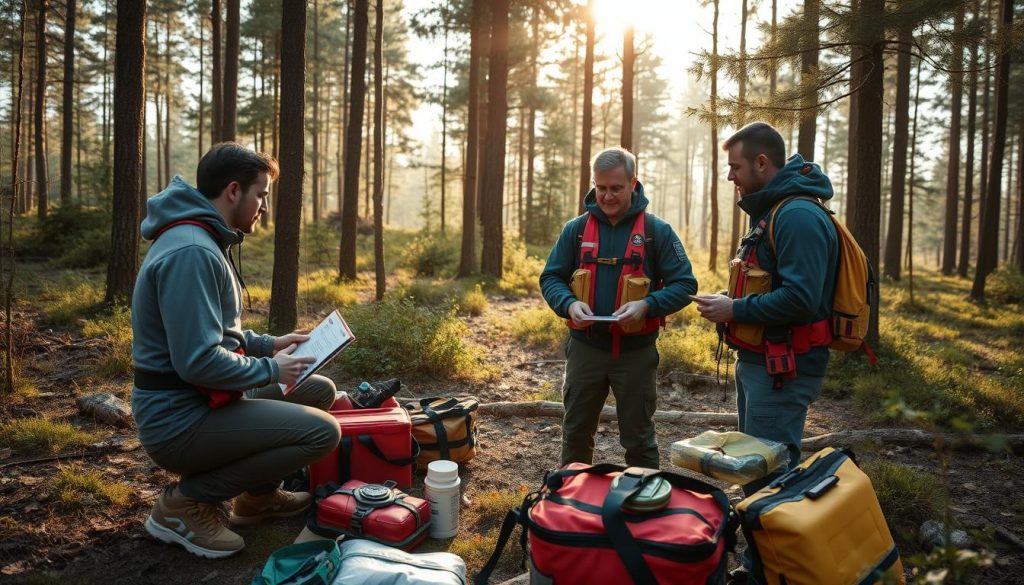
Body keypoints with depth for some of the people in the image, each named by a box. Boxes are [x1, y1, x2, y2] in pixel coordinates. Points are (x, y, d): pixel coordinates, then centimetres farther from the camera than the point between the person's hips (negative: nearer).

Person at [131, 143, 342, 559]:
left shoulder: (202, 242, 11)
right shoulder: (192, 252, -24)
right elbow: (198, 362, -28)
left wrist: (267, 344, 10)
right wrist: (270, 370, -14)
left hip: (200, 401, 10)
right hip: (181, 421, -10)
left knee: (319, 391, 13)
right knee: (322, 432, -17)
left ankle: (258, 494, 21)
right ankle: (186, 503, -6)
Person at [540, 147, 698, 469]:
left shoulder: (657, 231, -5)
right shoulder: (575, 229, 1)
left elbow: (684, 285, -6)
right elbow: (550, 278, 4)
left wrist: (647, 305, -24)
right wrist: (569, 303, -18)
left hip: (636, 351, -2)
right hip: (585, 347, 3)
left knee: (638, 437, 11)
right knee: (576, 432, 16)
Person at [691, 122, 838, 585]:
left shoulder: (798, 216, -19)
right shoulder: (769, 211, 15)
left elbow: (800, 298, -27)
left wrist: (734, 310, -18)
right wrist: (729, 302, 9)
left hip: (784, 369, -11)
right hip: (757, 360, 11)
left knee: (769, 475, -2)